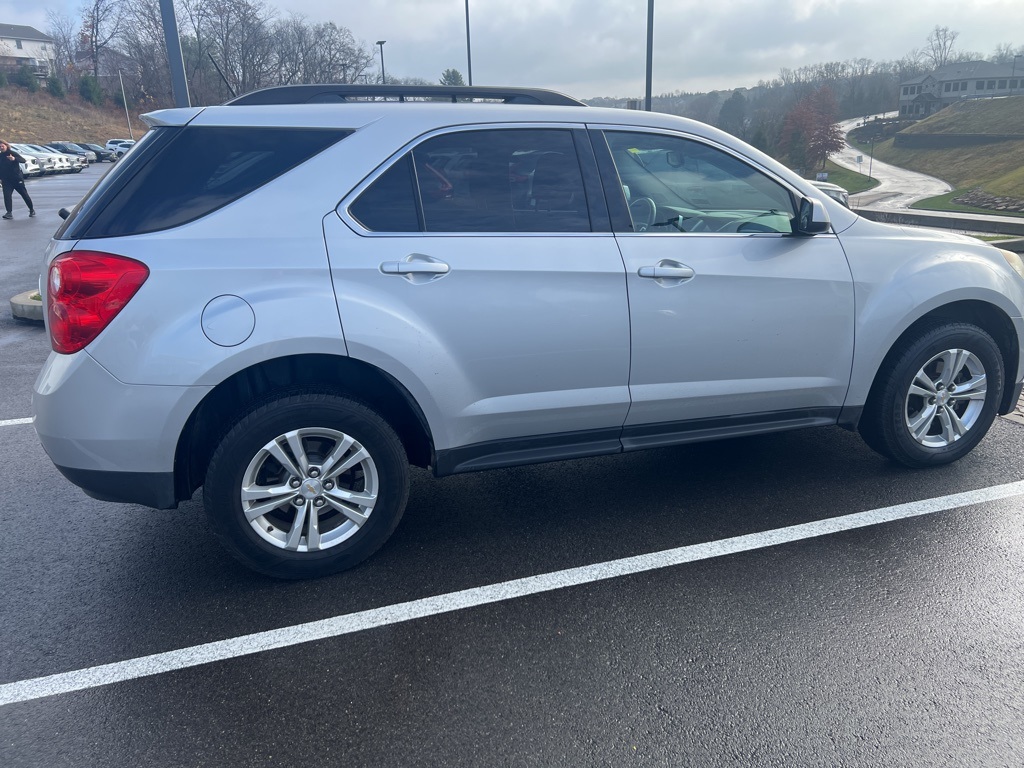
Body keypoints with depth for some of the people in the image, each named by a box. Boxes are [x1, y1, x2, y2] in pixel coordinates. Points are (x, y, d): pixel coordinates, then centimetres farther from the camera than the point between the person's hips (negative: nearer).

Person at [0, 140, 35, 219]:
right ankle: (9, 213, -11)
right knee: (7, 195, -10)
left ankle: (31, 210, 23)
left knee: (24, 194, 6)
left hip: (17, 178, -3)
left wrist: (14, 159, -39)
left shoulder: (12, 153, -7)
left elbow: (23, 160, -22)